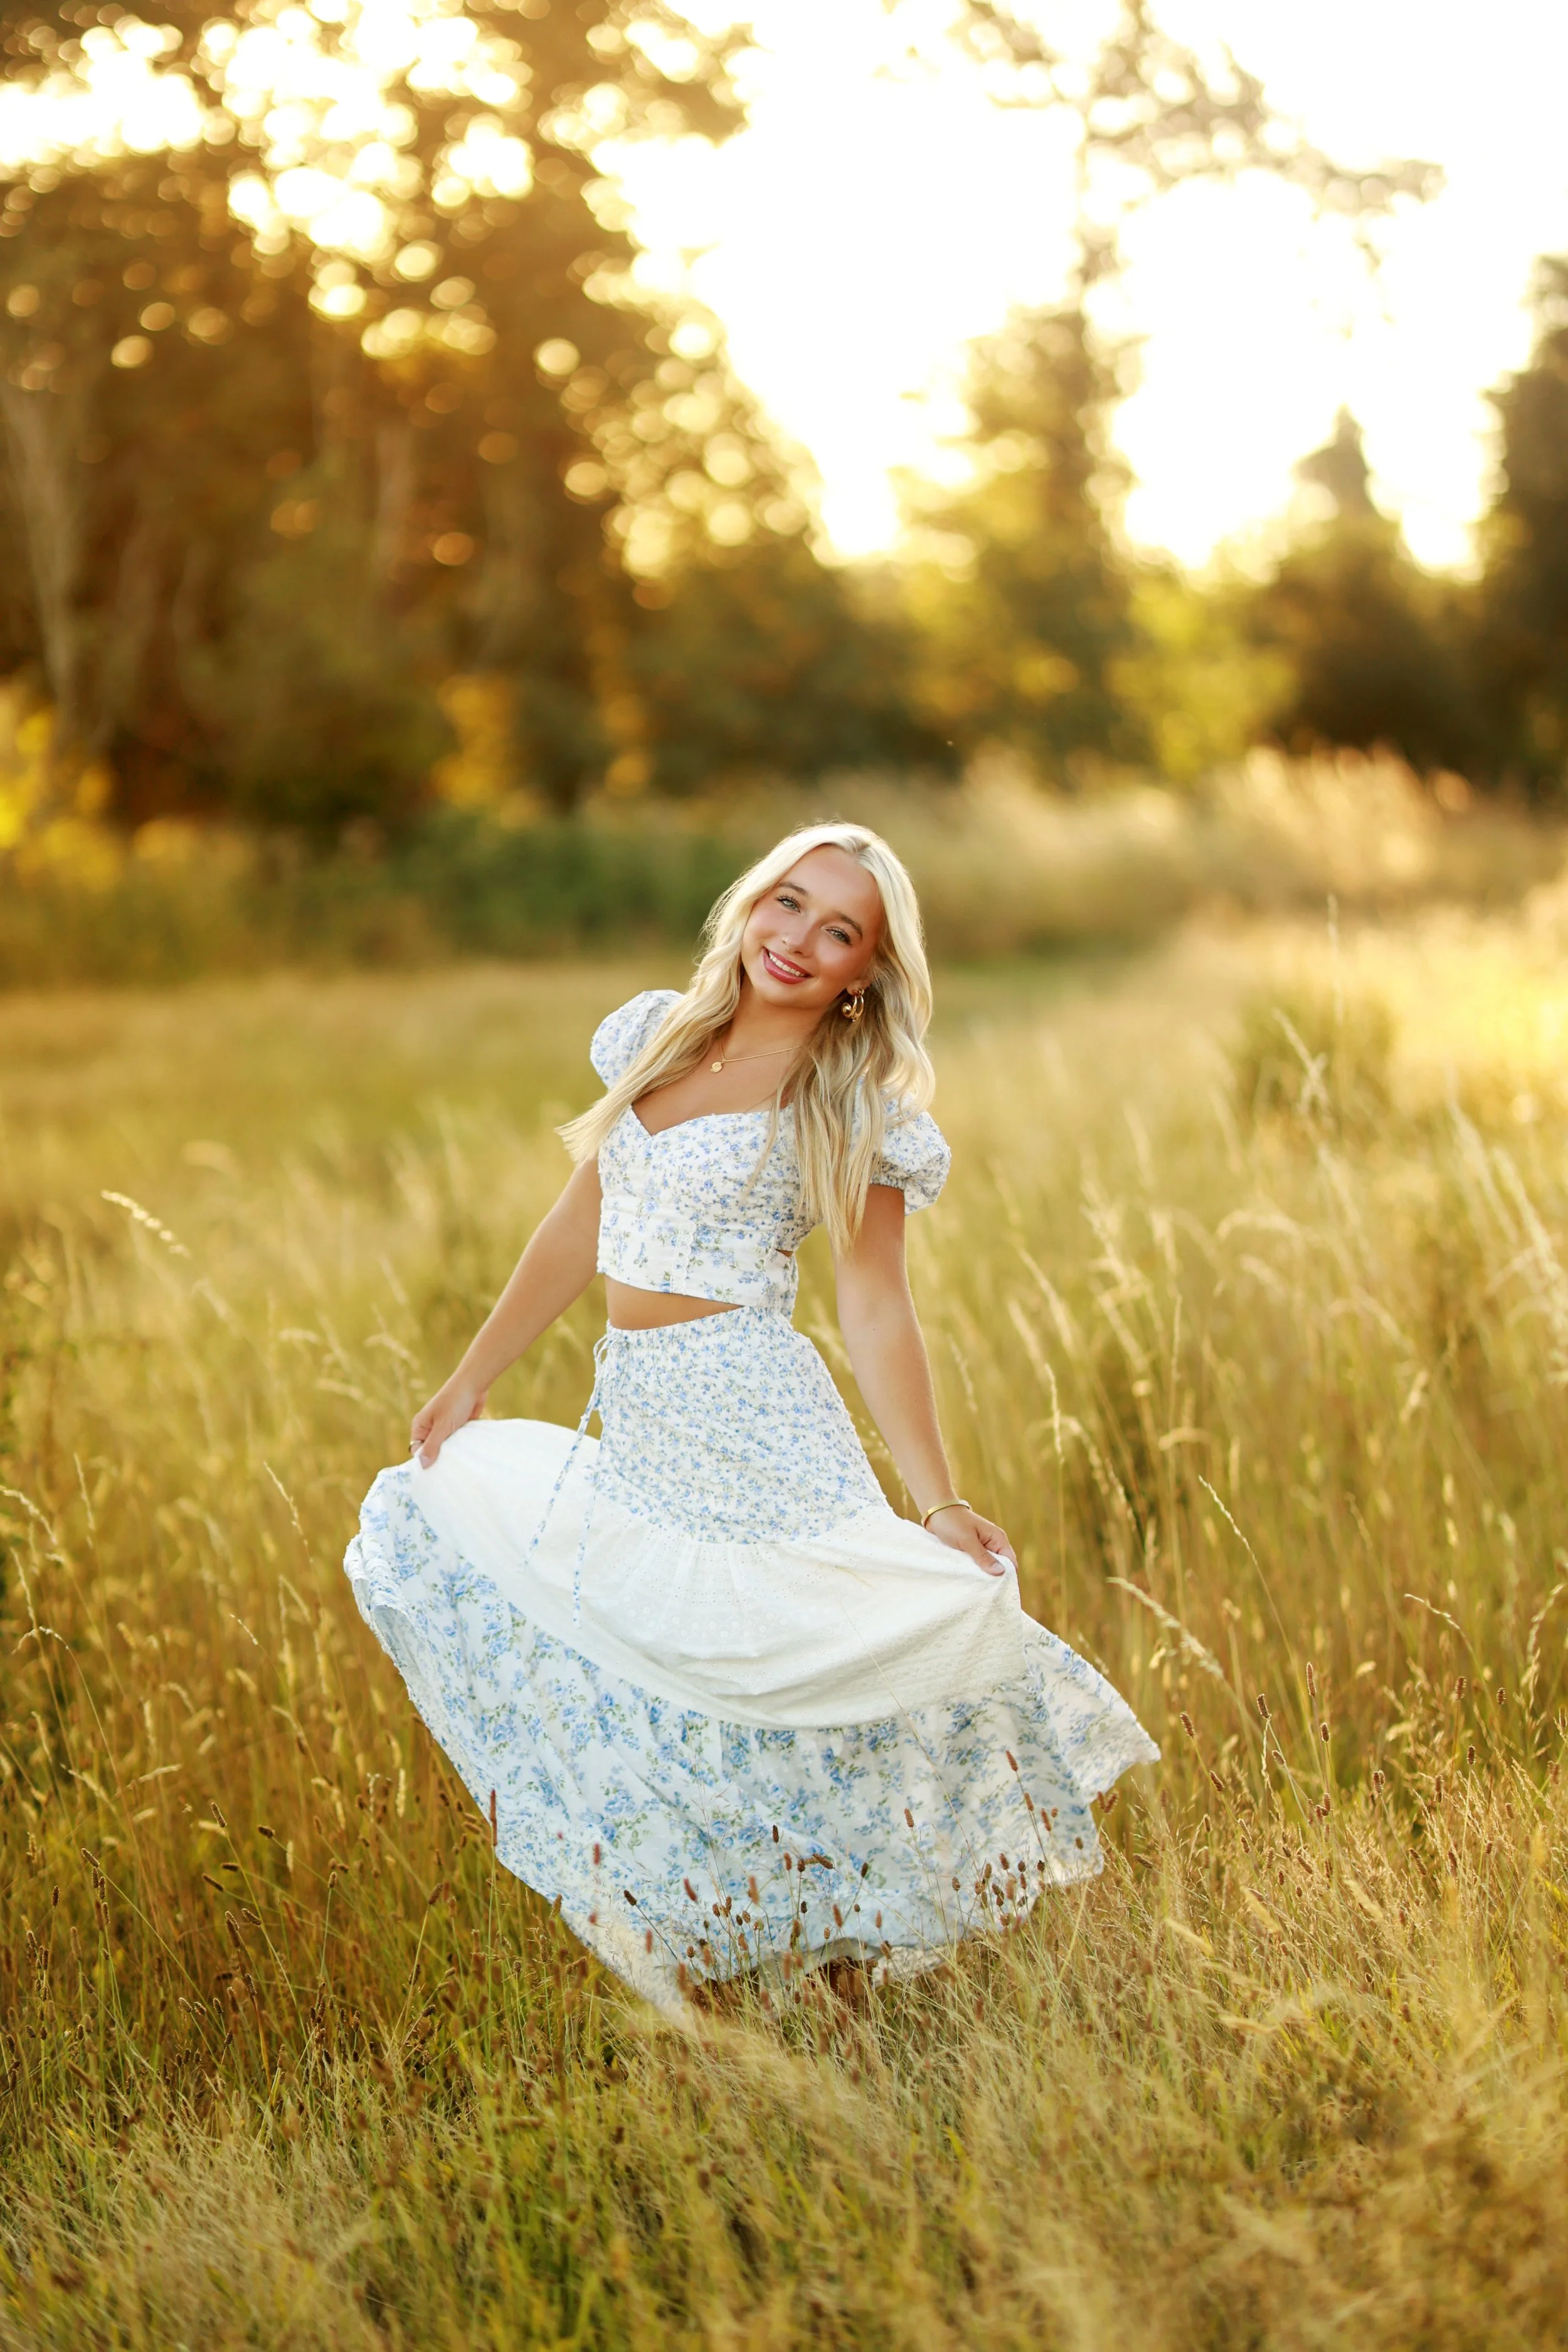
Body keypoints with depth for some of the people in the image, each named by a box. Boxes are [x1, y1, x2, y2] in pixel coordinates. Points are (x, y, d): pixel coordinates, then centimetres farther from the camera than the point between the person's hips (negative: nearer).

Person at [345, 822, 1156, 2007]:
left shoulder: (854, 1107, -4)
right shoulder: (656, 1034, 11)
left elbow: (876, 1309, -6)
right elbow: (581, 1227, 18)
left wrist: (938, 1503, -14)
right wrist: (473, 1380, 20)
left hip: (753, 1426, -6)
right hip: (632, 1432, 6)